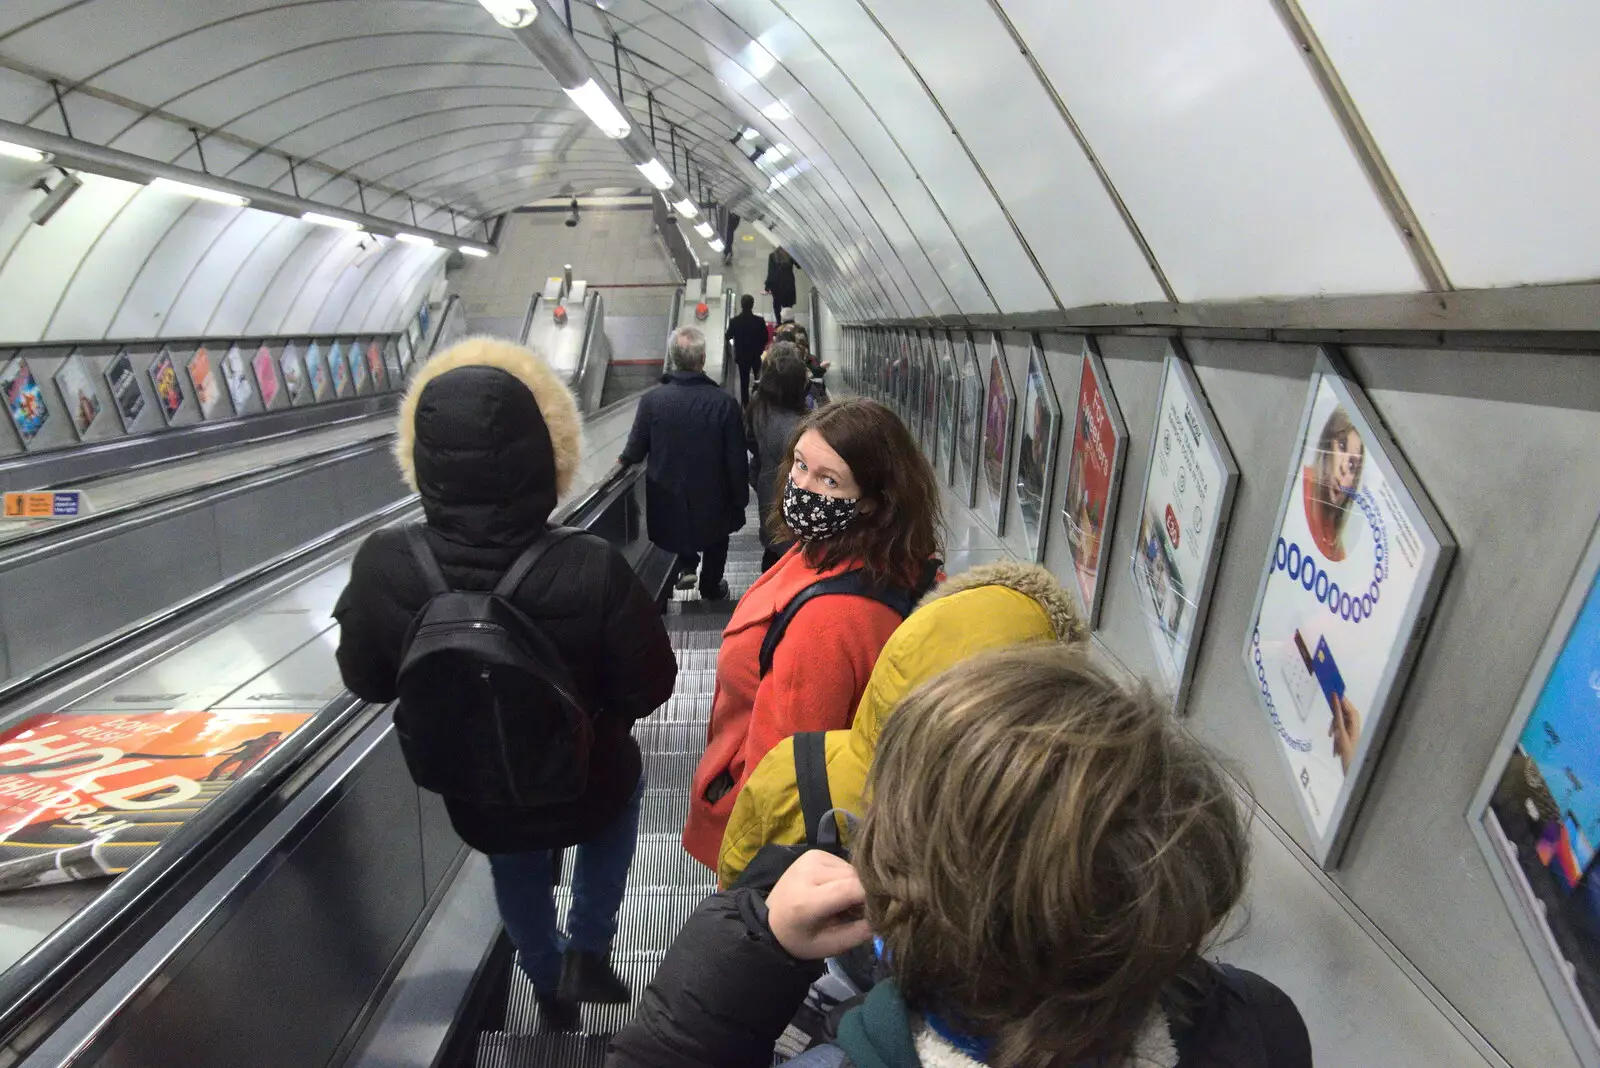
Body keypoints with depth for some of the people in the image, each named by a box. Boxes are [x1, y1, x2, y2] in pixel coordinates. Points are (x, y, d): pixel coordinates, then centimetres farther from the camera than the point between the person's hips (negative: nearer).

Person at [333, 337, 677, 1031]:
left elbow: (367, 682, -8)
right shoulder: (594, 570, -35)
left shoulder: (381, 567, -27)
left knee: (516, 875, 33)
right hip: (584, 786, -2)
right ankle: (586, 954, 33)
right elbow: (649, 689, -20)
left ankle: (549, 987, 59)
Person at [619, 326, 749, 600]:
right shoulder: (724, 403, -22)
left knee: (680, 527, 36)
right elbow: (736, 459, -14)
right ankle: (711, 587, 44)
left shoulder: (651, 400, -17)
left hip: (669, 495, 1)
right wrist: (740, 497, 2)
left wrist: (623, 459, 17)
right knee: (715, 539, 28)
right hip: (713, 496, -1)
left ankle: (686, 566, 25)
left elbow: (635, 452, -7)